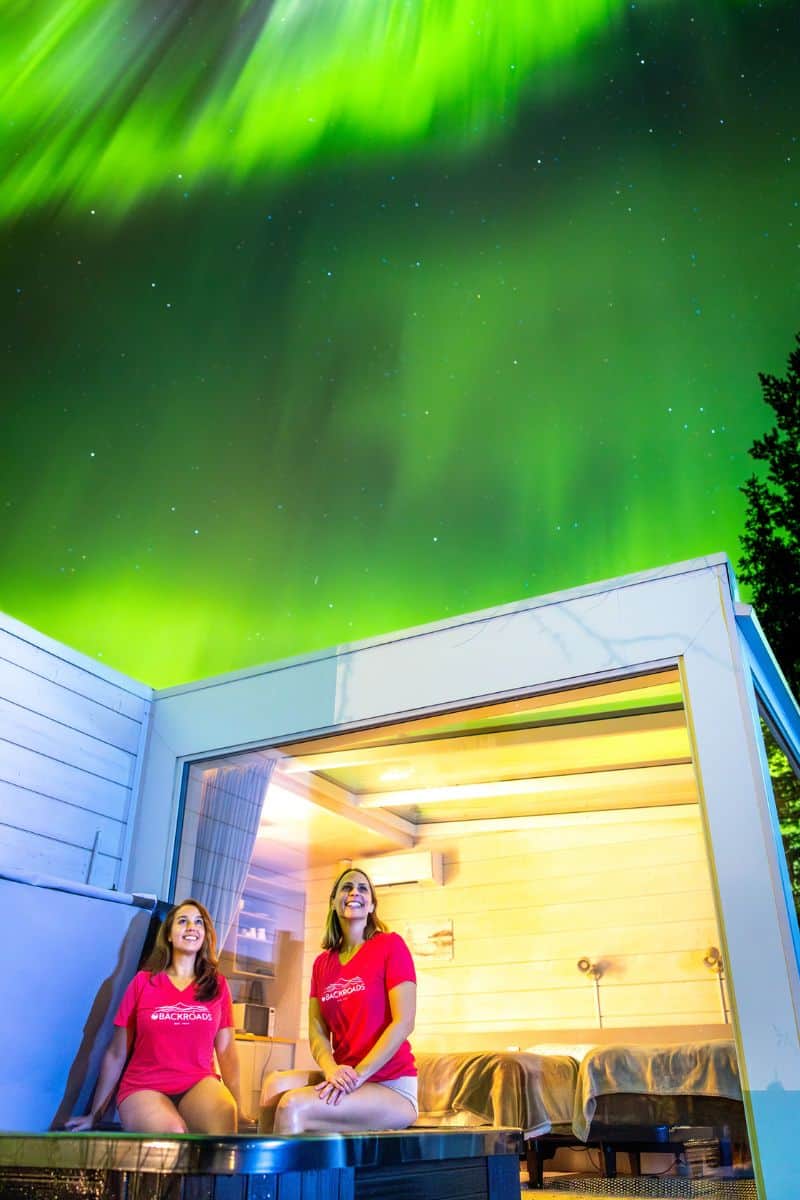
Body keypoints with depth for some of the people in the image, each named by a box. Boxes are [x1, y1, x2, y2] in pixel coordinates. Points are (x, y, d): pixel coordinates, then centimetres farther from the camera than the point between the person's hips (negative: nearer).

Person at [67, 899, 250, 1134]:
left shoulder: (218, 985, 9)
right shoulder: (143, 982, 5)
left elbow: (226, 1050, 10)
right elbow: (116, 1054, 10)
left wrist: (237, 1109, 5)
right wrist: (95, 1114, 13)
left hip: (198, 1085, 1)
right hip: (144, 1088, -1)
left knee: (224, 1115, -36)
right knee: (173, 1133, -36)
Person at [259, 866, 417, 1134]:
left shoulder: (390, 945, -5)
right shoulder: (322, 962, 12)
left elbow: (403, 1022, -12)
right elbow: (317, 1031, 5)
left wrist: (357, 1075, -19)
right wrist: (331, 1069, -17)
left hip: (391, 1087, -5)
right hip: (344, 1079, 5)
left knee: (293, 1107, -26)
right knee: (275, 1084, -22)